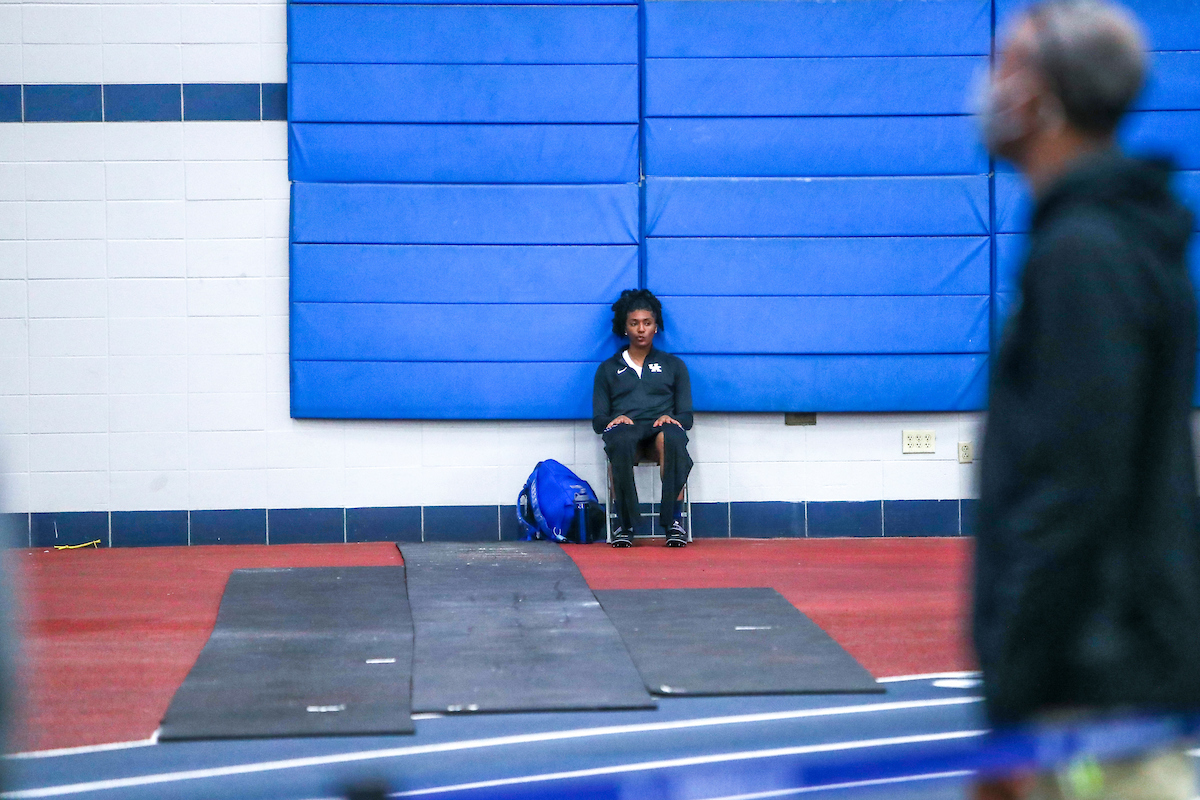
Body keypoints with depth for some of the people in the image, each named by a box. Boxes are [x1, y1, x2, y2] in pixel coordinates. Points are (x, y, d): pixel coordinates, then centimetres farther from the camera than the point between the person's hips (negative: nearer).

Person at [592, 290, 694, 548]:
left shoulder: (673, 365, 25)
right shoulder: (608, 369, 25)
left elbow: (686, 416, 16)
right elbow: (598, 420, 17)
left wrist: (670, 418, -8)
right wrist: (615, 420, -8)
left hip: (661, 425, 0)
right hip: (624, 426, 0)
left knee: (672, 439, -41)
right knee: (620, 443, -41)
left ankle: (674, 520, -42)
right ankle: (624, 524, -37)